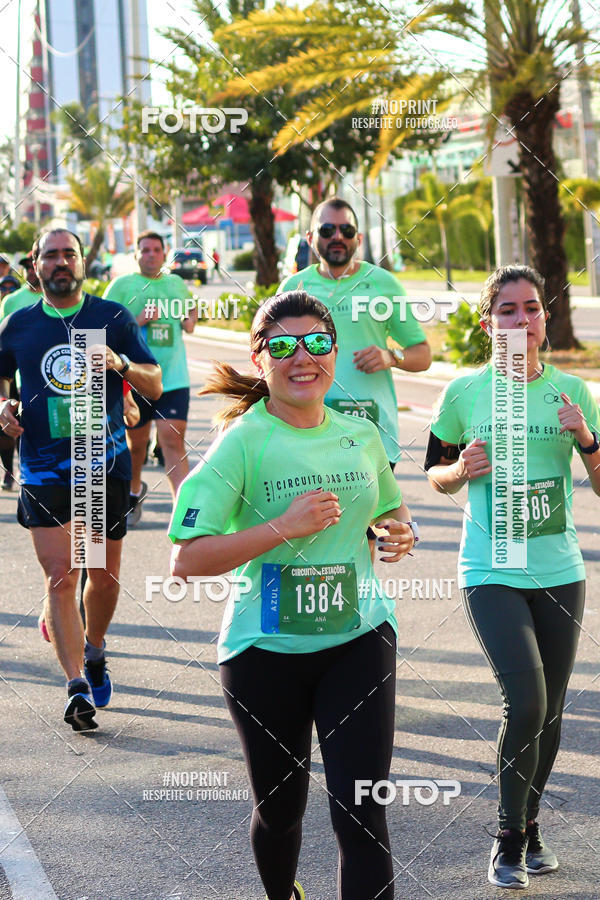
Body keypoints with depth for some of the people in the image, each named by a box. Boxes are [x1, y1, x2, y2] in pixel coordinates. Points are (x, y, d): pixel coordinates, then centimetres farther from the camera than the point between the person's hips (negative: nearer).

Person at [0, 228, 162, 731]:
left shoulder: (112, 318, 3)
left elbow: (155, 386, 2)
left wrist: (121, 364, -17)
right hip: (45, 468, 0)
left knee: (104, 576, 10)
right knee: (60, 576, -11)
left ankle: (92, 651, 37)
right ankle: (78, 687, -10)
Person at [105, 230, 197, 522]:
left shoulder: (177, 283, 12)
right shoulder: (122, 285, 0)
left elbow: (191, 307, 31)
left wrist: (191, 321, 9)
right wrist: (139, 321, -17)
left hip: (173, 378, 1)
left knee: (173, 441, -11)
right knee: (136, 442, 12)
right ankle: (134, 490, 40)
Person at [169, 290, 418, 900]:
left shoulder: (361, 436, 5)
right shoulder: (244, 442, -11)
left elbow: (390, 510, 26)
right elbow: (186, 560, -17)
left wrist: (401, 533, 2)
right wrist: (284, 527, -23)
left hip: (358, 639, 2)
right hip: (267, 649, -2)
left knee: (360, 812, -8)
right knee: (280, 808, 16)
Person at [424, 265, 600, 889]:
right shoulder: (465, 392, -3)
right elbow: (434, 474, 9)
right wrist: (462, 469, -12)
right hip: (491, 574, -3)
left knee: (549, 711, 10)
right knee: (525, 701, -16)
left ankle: (529, 827, 32)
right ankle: (508, 839, 3)